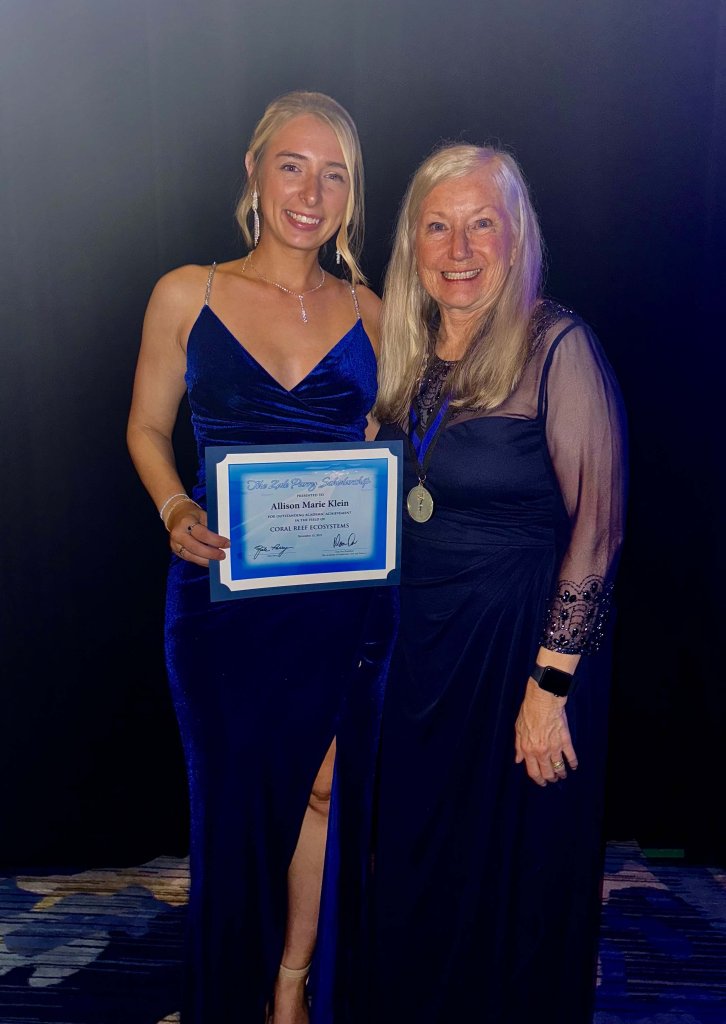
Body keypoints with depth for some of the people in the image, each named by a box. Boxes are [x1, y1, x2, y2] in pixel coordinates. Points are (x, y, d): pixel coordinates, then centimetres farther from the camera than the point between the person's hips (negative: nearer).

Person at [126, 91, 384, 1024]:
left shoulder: (367, 312, 6)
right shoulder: (187, 296, 1)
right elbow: (147, 428, 7)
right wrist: (174, 511, -11)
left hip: (339, 591, 2)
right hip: (221, 589, -1)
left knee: (320, 786, 11)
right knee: (236, 795, 12)